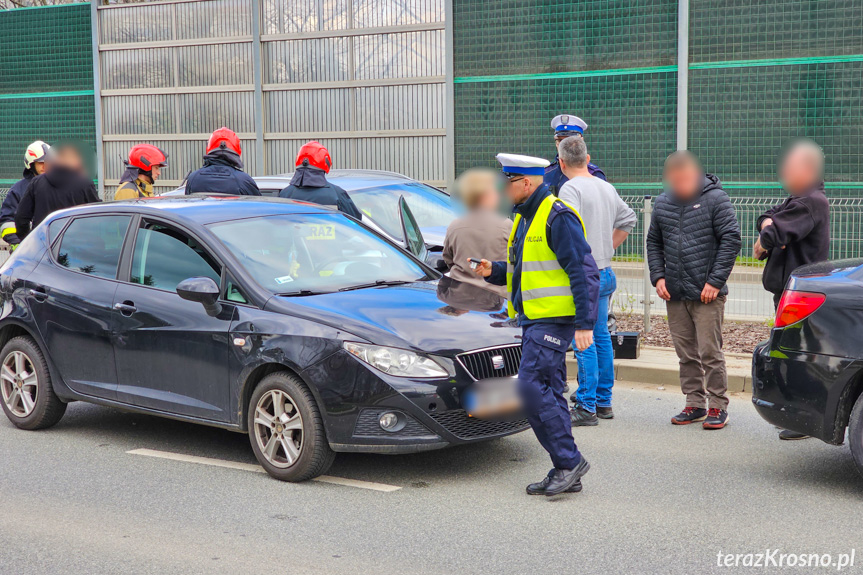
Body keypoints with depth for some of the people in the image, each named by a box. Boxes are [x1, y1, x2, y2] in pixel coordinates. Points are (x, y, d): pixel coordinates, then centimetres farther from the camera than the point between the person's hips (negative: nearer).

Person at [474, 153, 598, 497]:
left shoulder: (558, 218, -13)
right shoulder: (524, 217, 17)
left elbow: (584, 272, -16)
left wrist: (585, 323, -20)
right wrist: (492, 271, 7)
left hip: (553, 319, -10)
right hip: (534, 319, 10)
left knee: (530, 387, -15)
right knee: (548, 393, 9)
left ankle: (570, 460, -7)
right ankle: (565, 472, 14)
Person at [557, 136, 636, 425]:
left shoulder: (570, 188, -13)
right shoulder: (607, 187, 12)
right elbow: (628, 219, 25)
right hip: (605, 272, 8)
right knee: (601, 337, 14)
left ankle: (586, 407, -5)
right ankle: (603, 401, 22)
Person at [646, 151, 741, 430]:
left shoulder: (714, 198, -6)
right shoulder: (663, 203, 10)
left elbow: (731, 239, -9)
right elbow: (654, 242, 19)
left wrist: (715, 281, -13)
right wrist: (658, 276, 5)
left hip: (706, 294, -5)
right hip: (674, 294, 5)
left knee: (709, 352, -4)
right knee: (686, 354, 10)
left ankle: (718, 406, 5)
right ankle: (694, 404, 20)